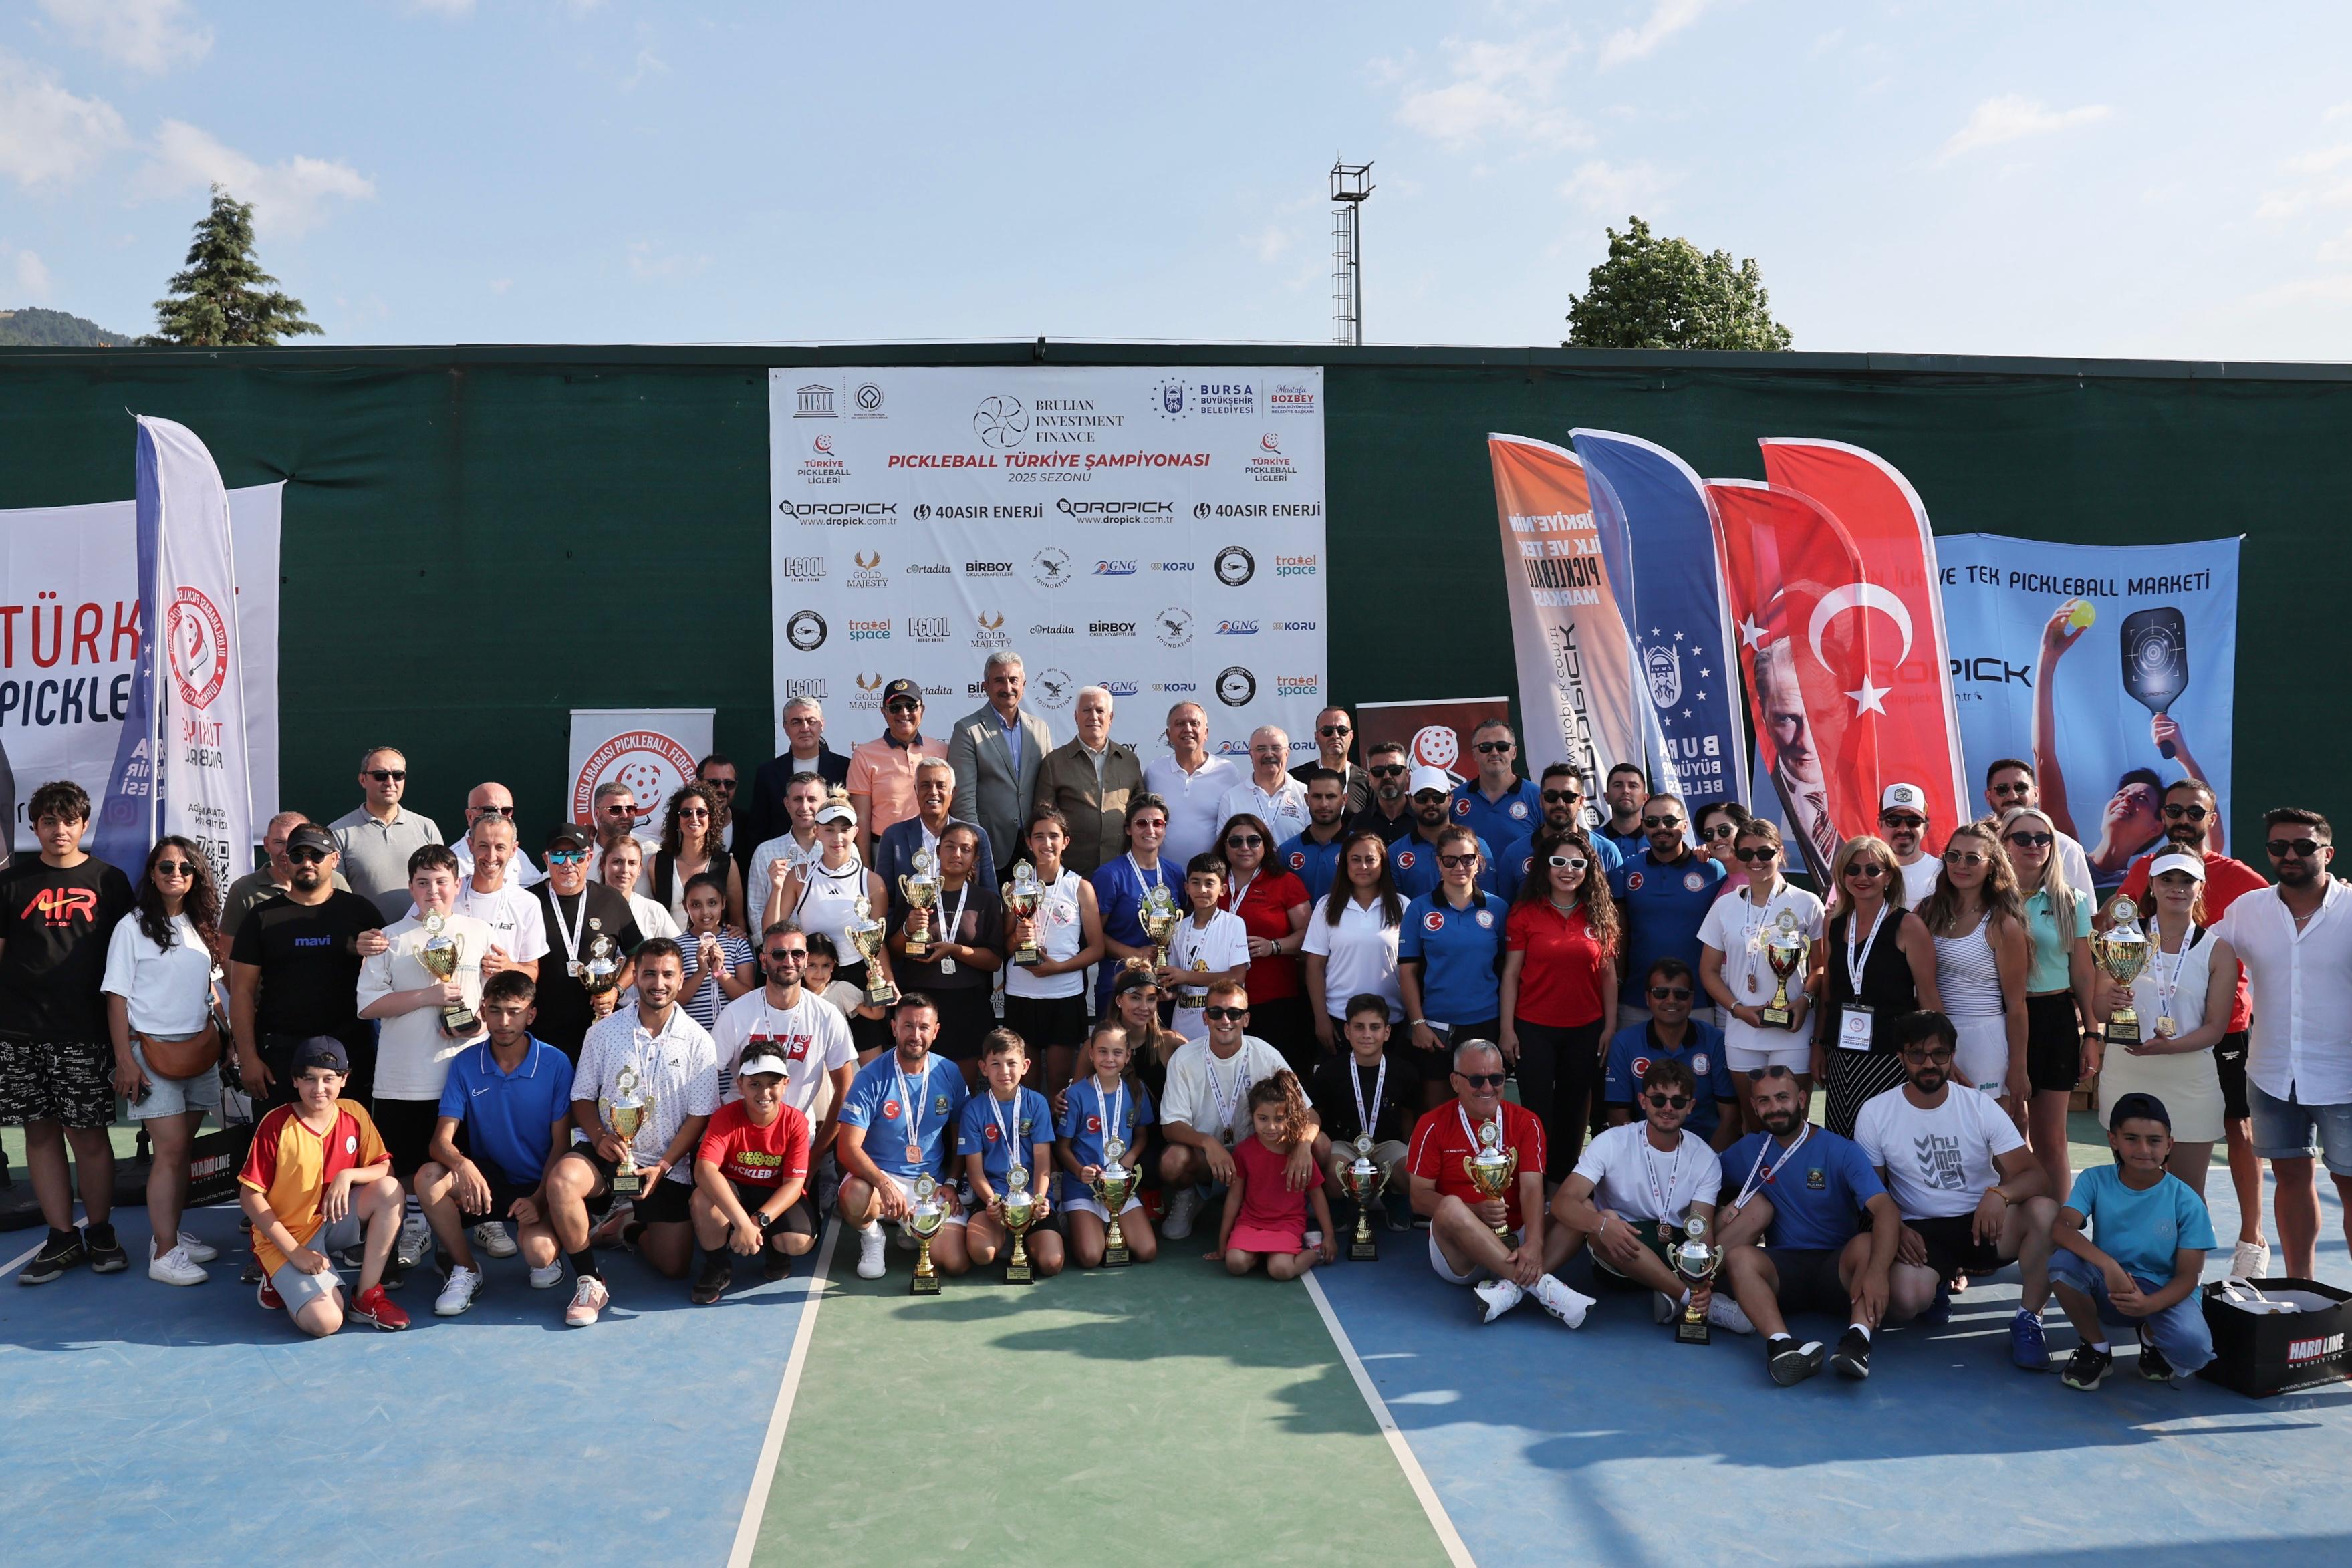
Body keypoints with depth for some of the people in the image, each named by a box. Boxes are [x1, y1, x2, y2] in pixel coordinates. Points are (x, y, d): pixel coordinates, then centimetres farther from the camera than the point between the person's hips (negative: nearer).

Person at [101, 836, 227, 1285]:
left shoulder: (200, 926, 11)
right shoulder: (133, 927, -4)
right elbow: (117, 996, -6)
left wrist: (216, 1038, 11)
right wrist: (124, 1060, -11)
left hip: (199, 1051, 5)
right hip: (153, 1051, -5)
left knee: (181, 1149, 9)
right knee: (170, 1150, -9)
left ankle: (170, 1232, 18)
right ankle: (164, 1253, -6)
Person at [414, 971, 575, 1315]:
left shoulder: (555, 1064, -10)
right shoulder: (466, 1063, -4)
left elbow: (561, 1144, -7)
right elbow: (441, 1141, -10)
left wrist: (540, 1199, -22)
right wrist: (463, 1165, -34)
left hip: (537, 1183, -3)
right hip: (487, 1176, 3)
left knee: (538, 1253, -31)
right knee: (428, 1177, -28)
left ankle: (547, 1244, 10)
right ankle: (466, 1270, -5)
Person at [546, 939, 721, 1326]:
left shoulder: (697, 1041, -3)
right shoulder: (603, 1032, 1)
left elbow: (700, 1115, -3)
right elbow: (583, 1097, 5)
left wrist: (663, 1166, -13)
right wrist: (600, 1136, -16)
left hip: (669, 1166, 0)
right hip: (607, 1153, 0)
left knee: (673, 1267, -3)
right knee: (561, 1180, -34)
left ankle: (633, 1230, 33)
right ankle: (589, 1281, -16)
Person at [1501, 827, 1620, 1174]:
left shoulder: (1600, 915, 3)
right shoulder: (1524, 913, -4)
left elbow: (1608, 975, 6)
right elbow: (1511, 974, -3)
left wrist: (1611, 1028, 2)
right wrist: (1507, 1029, -6)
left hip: (1586, 1029, 2)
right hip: (1534, 1028, -2)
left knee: (1574, 1111, 12)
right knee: (1537, 1110, 3)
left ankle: (1566, 1182, 27)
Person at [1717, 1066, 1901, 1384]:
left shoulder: (1842, 1151, -4)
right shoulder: (1750, 1150, 8)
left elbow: (1886, 1210, -18)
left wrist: (1877, 1271, -37)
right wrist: (1726, 1208, -9)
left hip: (1837, 1268, -2)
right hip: (1783, 1269, 2)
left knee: (1867, 1244, -33)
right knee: (1738, 1256, -30)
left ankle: (1859, 1337, -50)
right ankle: (1781, 1344, -52)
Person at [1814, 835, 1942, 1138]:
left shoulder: (1908, 926, -5)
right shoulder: (1834, 925, 9)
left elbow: (1928, 997, -6)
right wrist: (1818, 1045, 13)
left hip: (1890, 1055, -4)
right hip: (1840, 1054, 5)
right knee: (1839, 1146, 5)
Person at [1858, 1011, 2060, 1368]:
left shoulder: (1981, 1107, -4)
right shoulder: (1875, 1114, -4)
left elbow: (2035, 1173, -11)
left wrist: (1999, 1194, -34)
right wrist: (1895, 1231, -17)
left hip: (1983, 1223, 1)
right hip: (1920, 1233, -1)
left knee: (2045, 1211, -31)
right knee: (1905, 1301, -32)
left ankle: (2027, 1320, -11)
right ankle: (1940, 1280, 8)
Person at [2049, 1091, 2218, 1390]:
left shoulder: (2186, 1202, -9)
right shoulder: (2096, 1181, -8)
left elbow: (2188, 1275, -11)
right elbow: (2061, 1229, -23)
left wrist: (2149, 1304, -31)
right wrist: (2109, 1266, -39)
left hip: (2163, 1294, -1)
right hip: (2107, 1291, 1)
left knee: (2193, 1346, -33)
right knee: (2063, 1262, -31)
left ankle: (2150, 1336, 9)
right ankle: (2096, 1349, -3)